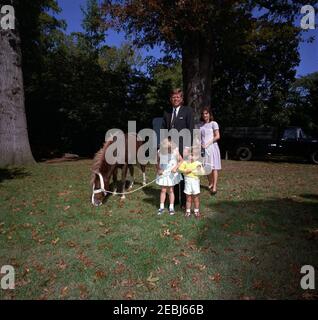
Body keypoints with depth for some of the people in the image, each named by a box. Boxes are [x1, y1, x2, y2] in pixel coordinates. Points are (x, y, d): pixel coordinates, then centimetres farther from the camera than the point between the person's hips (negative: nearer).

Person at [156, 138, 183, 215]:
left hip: (172, 173, -1)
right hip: (163, 173, 1)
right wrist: (158, 170, -9)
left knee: (171, 190, 7)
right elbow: (158, 162, 4)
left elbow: (181, 160, -6)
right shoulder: (160, 151, -10)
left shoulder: (175, 151, -14)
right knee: (163, 190, 7)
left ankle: (171, 208, 20)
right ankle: (161, 207, 20)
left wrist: (176, 167, -20)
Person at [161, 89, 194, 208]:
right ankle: (174, 199, 17)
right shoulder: (167, 113, 15)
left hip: (182, 148, -4)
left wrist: (187, 147, -11)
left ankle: (184, 201, 12)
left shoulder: (187, 111, 2)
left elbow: (191, 129, -4)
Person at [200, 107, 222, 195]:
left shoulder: (213, 123, -1)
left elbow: (217, 136, -6)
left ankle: (215, 187, -6)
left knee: (214, 167, -6)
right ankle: (210, 184, 20)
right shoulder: (201, 125, 14)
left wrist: (208, 143, -12)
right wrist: (200, 144, -1)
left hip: (212, 147, -5)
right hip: (203, 148, 5)